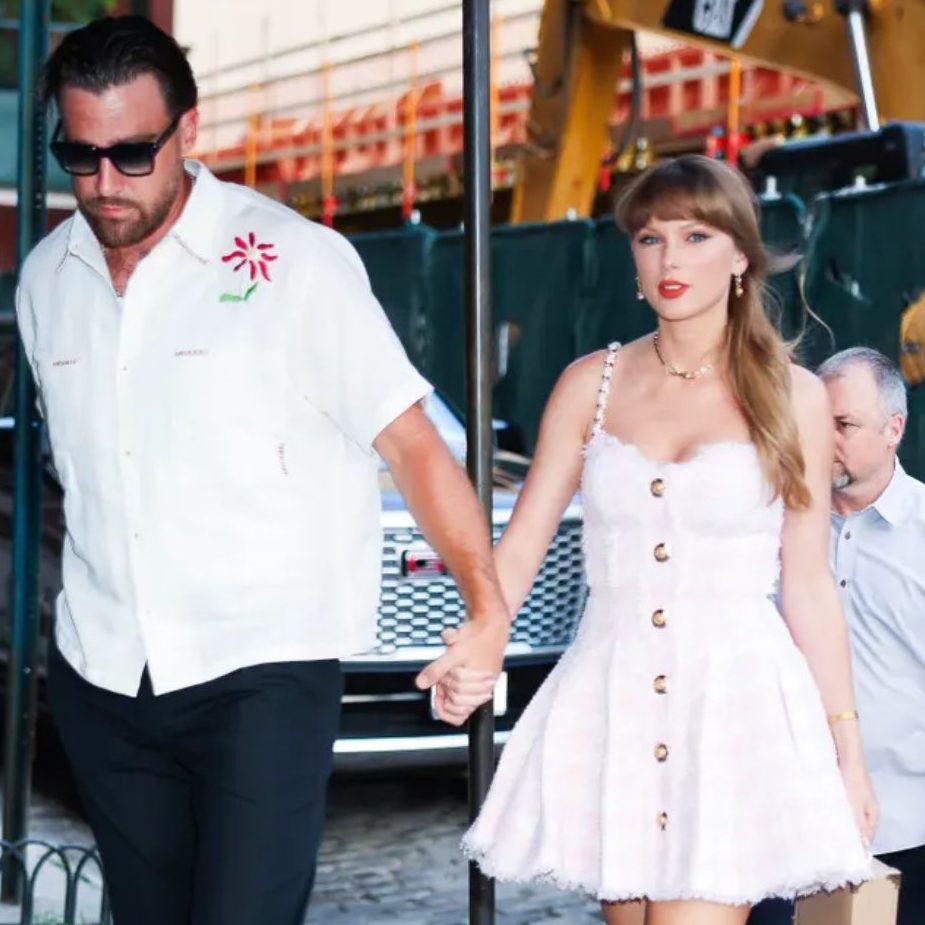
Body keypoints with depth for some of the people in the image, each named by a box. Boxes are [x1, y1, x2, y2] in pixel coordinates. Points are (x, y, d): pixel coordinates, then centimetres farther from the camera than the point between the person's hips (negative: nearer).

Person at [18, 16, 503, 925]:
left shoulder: (293, 259, -10)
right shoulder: (46, 279, 6)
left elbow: (410, 442, -11)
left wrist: (487, 610, -21)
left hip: (263, 669, -5)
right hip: (101, 678, 5)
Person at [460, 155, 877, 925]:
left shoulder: (793, 397, 2)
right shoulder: (592, 384, 6)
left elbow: (809, 588, 4)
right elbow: (522, 545, 2)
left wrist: (847, 748, 3)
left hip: (736, 700, -2)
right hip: (610, 701, 3)